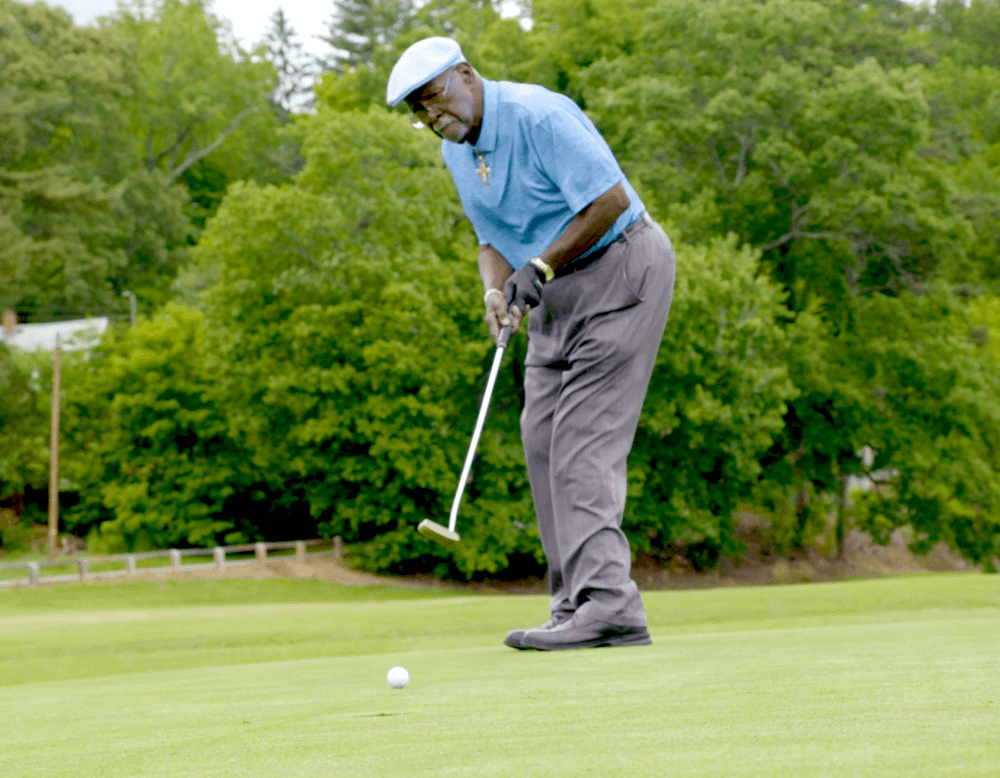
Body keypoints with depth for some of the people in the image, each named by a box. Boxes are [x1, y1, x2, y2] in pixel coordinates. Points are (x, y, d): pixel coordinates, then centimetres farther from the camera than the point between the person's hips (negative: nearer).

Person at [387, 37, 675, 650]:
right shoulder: (456, 151, 7)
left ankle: (607, 603, -19)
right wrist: (496, 290, -8)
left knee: (585, 438, -16)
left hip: (621, 267, -9)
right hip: (558, 288, 9)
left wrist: (539, 267, -22)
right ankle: (578, 603, 6)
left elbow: (611, 200, -23)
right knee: (543, 438, 3)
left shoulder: (539, 116, -21)